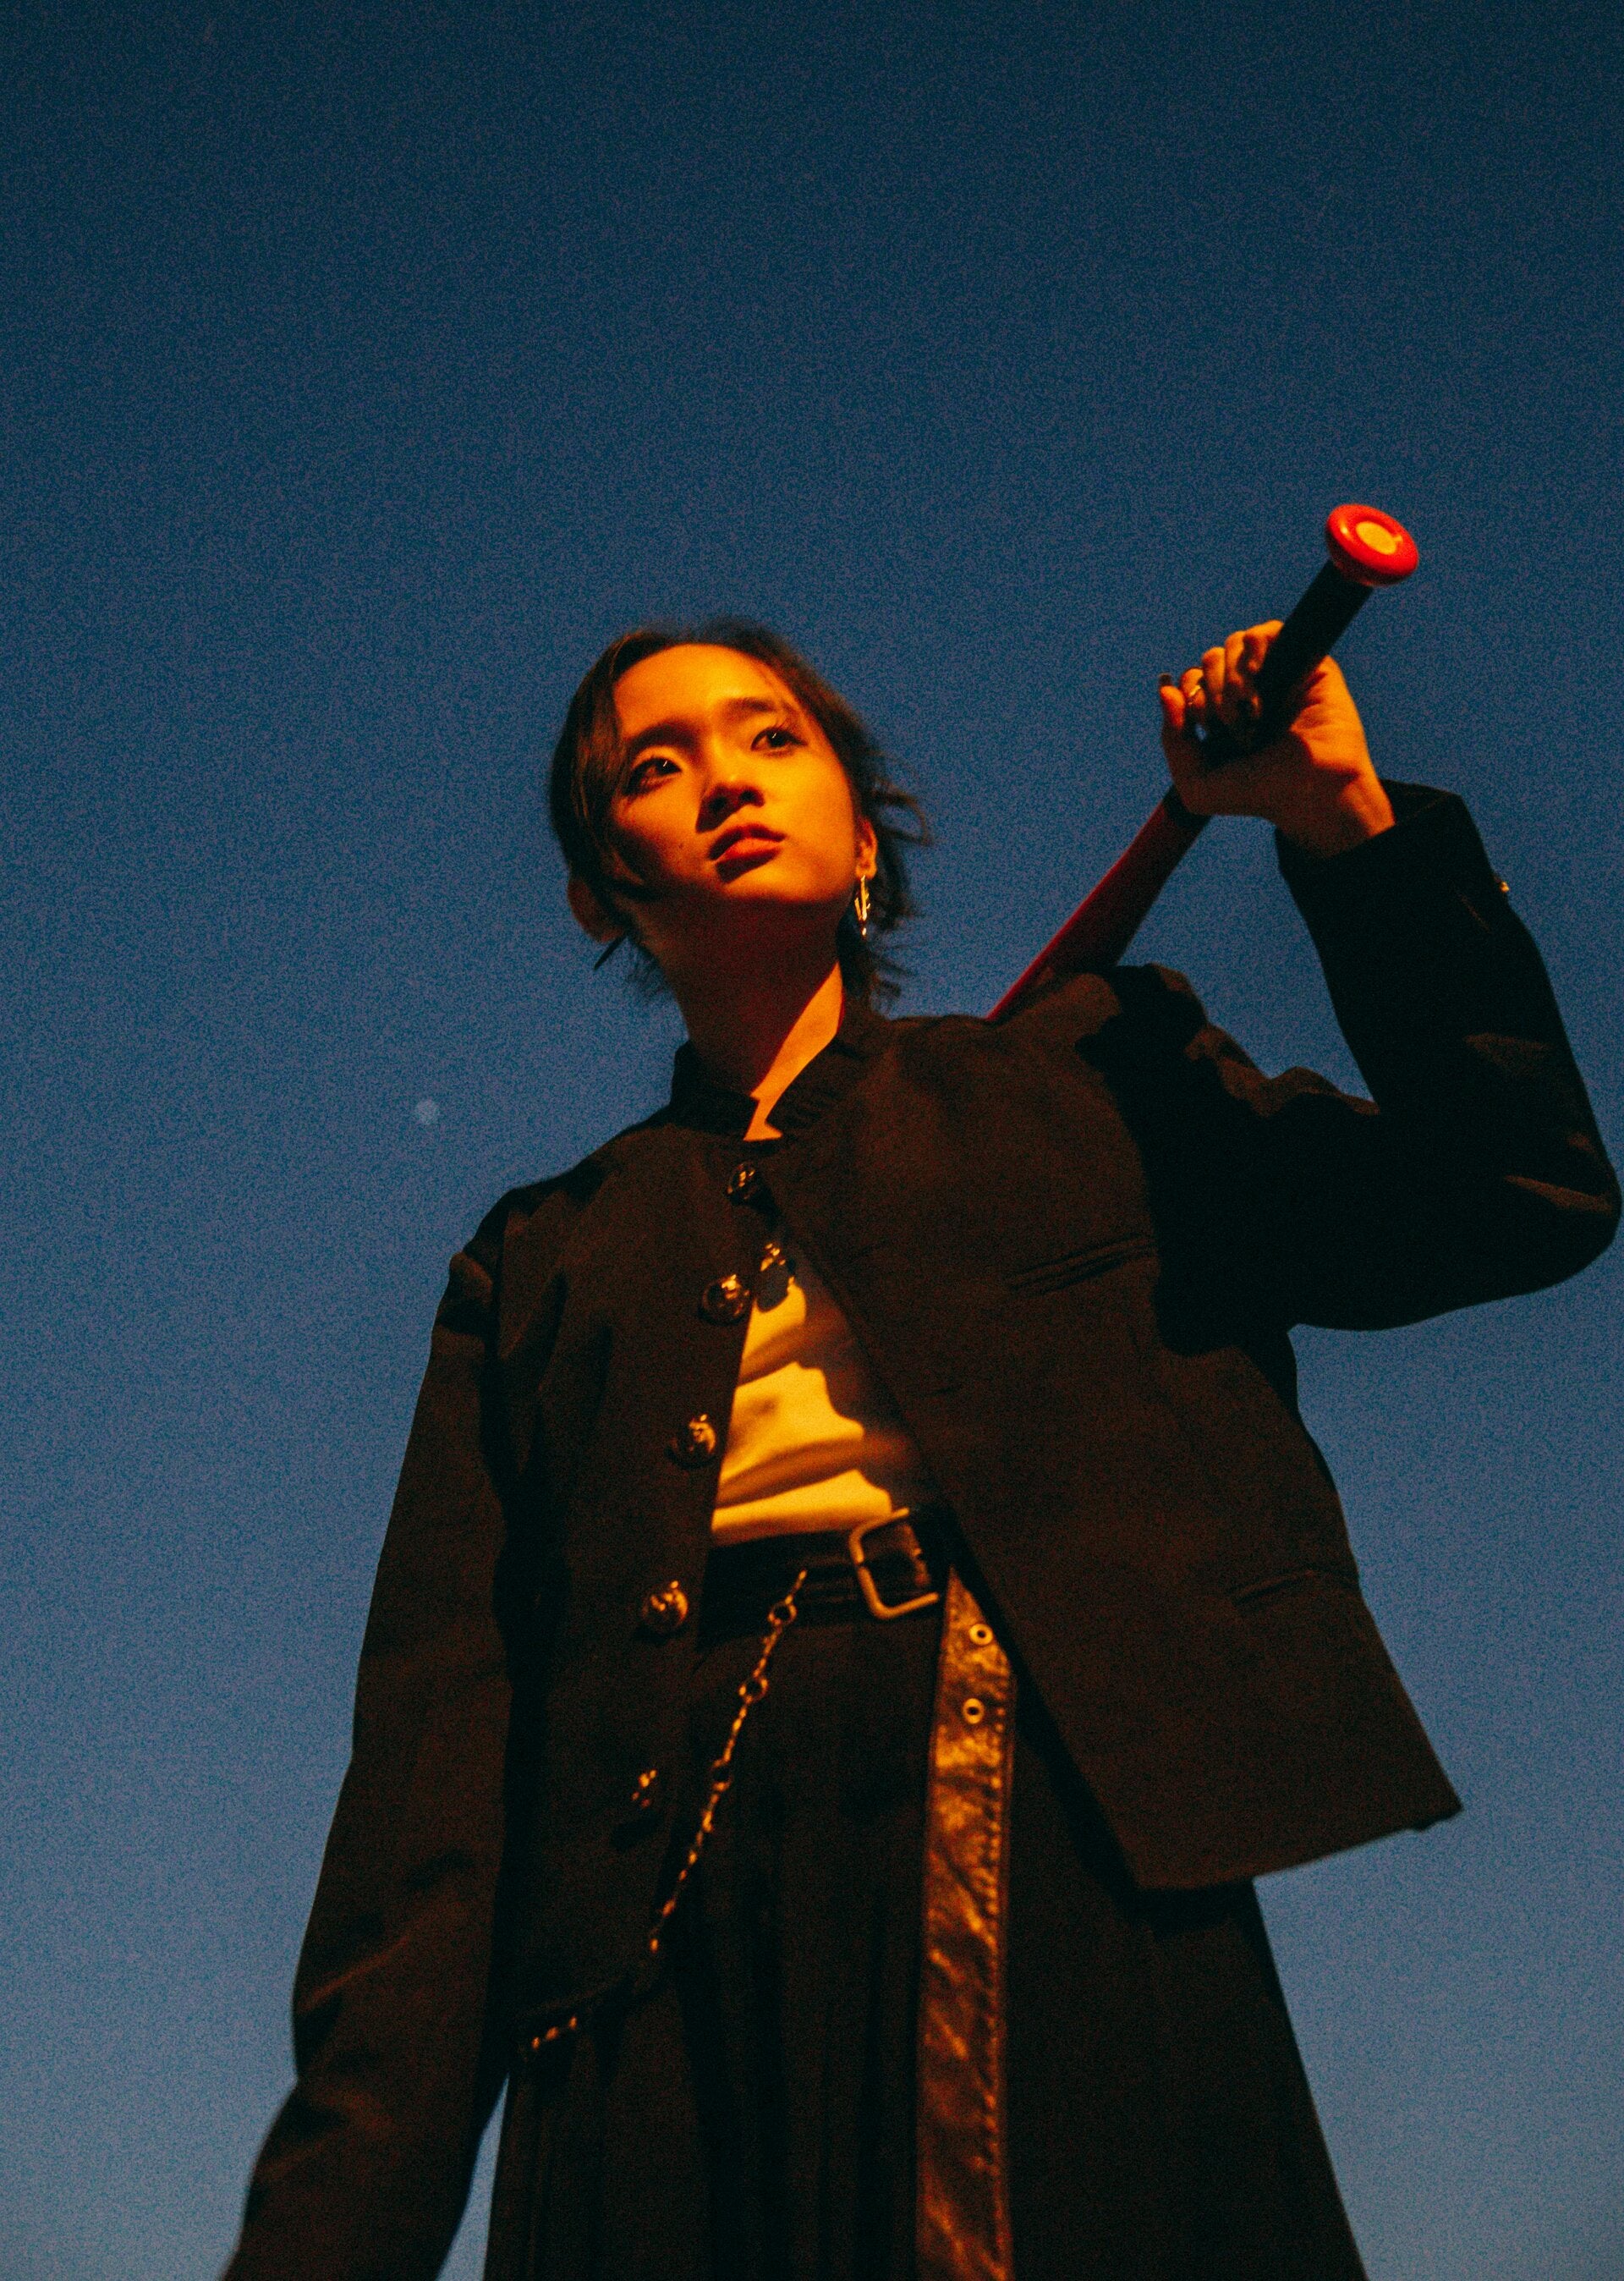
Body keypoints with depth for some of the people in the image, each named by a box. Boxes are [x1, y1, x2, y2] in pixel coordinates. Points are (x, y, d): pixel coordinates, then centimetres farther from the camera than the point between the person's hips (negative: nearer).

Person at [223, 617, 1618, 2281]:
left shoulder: (1086, 1073, 20)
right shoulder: (543, 1261, 21)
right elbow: (440, 1750, 11)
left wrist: (1343, 821, 5)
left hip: (1067, 1871, -1)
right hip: (692, 1941, 1)